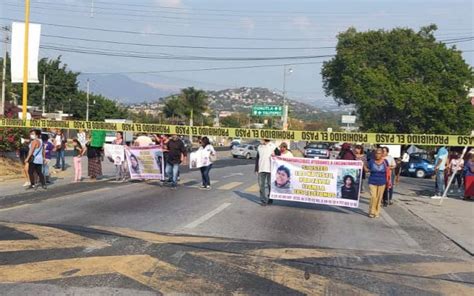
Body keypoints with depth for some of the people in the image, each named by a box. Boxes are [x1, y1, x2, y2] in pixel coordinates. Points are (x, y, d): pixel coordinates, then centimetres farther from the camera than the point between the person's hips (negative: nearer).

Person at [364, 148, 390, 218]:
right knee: (373, 197, -9)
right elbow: (367, 170, 5)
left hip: (381, 183, 1)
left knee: (379, 198, 5)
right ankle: (372, 212, 3)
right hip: (372, 182, -1)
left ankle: (377, 212, 17)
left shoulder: (385, 162, -1)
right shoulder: (371, 161, -3)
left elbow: (387, 172, 6)